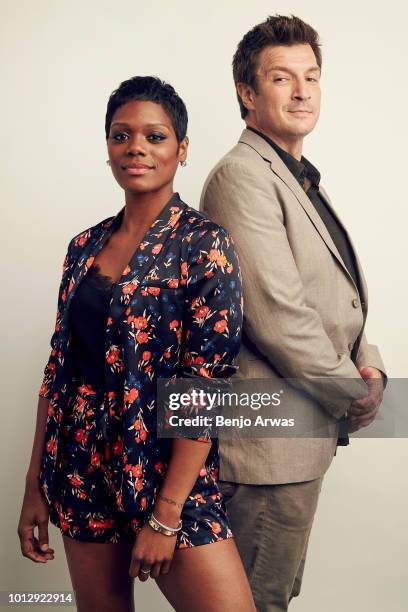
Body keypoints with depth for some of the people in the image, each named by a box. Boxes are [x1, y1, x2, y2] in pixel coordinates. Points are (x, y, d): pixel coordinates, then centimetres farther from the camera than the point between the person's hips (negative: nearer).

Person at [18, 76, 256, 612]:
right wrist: (36, 484, 7)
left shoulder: (204, 244, -10)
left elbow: (207, 386, -15)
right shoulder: (86, 246, 7)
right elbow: (59, 367, 9)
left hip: (167, 467, -4)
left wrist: (166, 515, -17)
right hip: (83, 468, 5)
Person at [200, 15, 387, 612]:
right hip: (270, 444, -10)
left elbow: (341, 297, 19)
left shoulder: (306, 180, 16)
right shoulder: (242, 173, -16)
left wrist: (369, 364, 0)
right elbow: (277, 313, -24)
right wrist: (357, 392, -13)